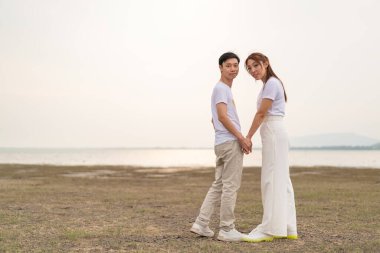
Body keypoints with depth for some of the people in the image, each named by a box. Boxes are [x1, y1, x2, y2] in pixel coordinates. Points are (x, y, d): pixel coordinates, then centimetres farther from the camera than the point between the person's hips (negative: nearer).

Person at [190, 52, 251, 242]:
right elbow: (222, 116, -17)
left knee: (218, 185, 10)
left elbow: (215, 119, 26)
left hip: (222, 143, 10)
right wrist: (241, 138, -15)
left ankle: (201, 224, 10)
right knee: (230, 186, -6)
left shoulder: (224, 89, 24)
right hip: (231, 142, -10)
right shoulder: (221, 88, -7)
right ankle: (227, 230, -1)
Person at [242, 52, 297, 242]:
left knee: (272, 180, -8)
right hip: (275, 134, 10)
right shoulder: (269, 84, 18)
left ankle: (270, 229, -5)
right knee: (280, 180, 9)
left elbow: (261, 114, -13)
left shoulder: (271, 83, -11)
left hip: (273, 133, -10)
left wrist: (248, 137, -8)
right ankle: (287, 228, 14)